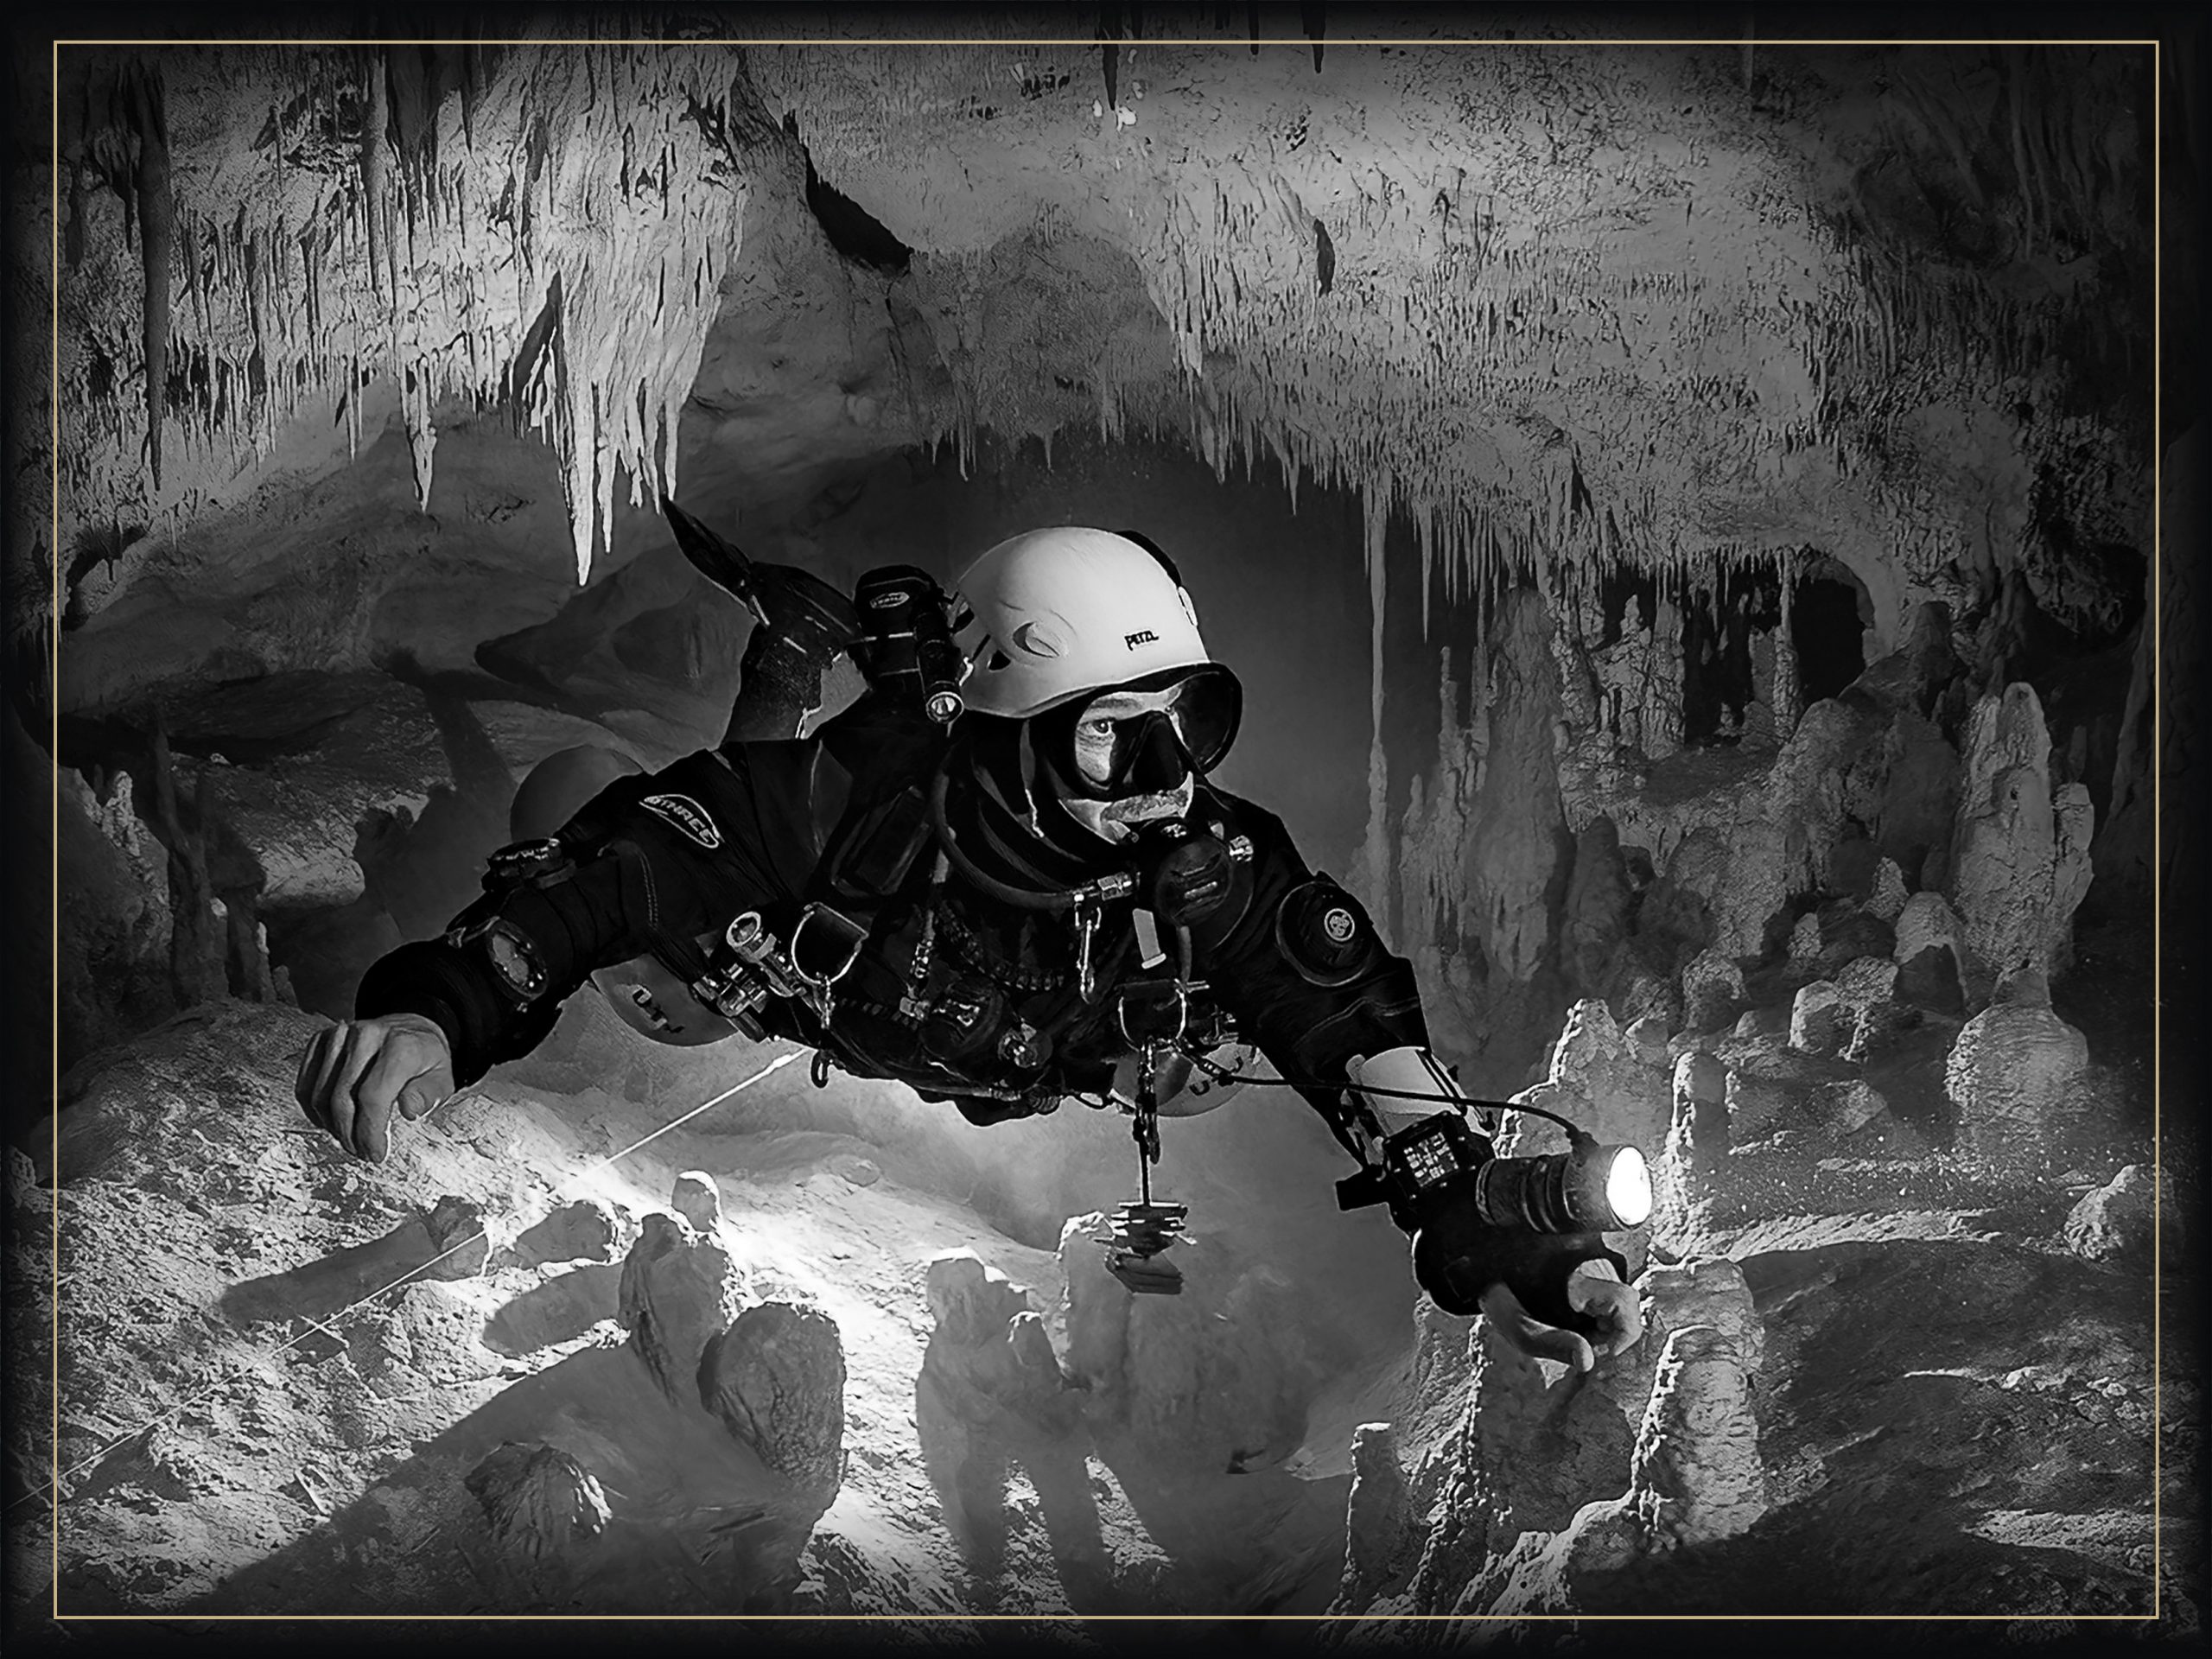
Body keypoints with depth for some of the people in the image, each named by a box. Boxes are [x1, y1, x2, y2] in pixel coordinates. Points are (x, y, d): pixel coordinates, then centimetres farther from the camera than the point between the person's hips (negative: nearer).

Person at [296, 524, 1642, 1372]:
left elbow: (1363, 1031, -37)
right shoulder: (861, 803, -43)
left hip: (1006, 1108, 1)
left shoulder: (1220, 875, -37)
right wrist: (440, 1009, -57)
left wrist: (1479, 1233, -52)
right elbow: (607, 875, -41)